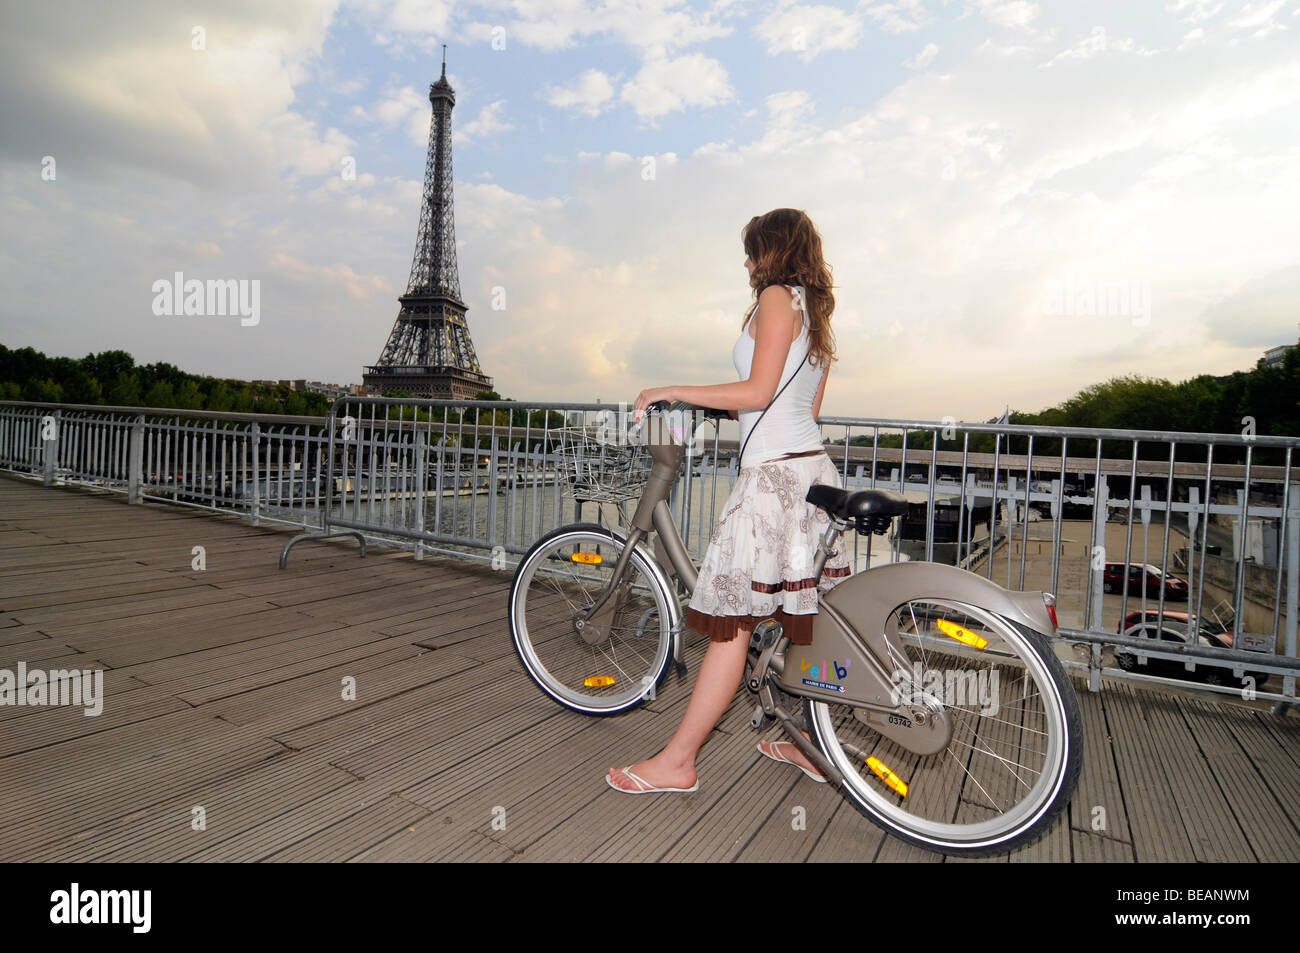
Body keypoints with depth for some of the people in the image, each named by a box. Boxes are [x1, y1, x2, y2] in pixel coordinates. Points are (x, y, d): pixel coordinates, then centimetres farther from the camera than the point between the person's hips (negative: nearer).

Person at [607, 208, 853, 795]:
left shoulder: (777, 297, -5)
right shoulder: (814, 311, 21)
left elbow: (758, 392, -16)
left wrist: (673, 392, -8)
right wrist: (726, 405, 31)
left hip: (775, 474, -10)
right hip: (813, 469, 10)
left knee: (733, 623, -7)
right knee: (806, 619, 15)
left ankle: (675, 763, 2)